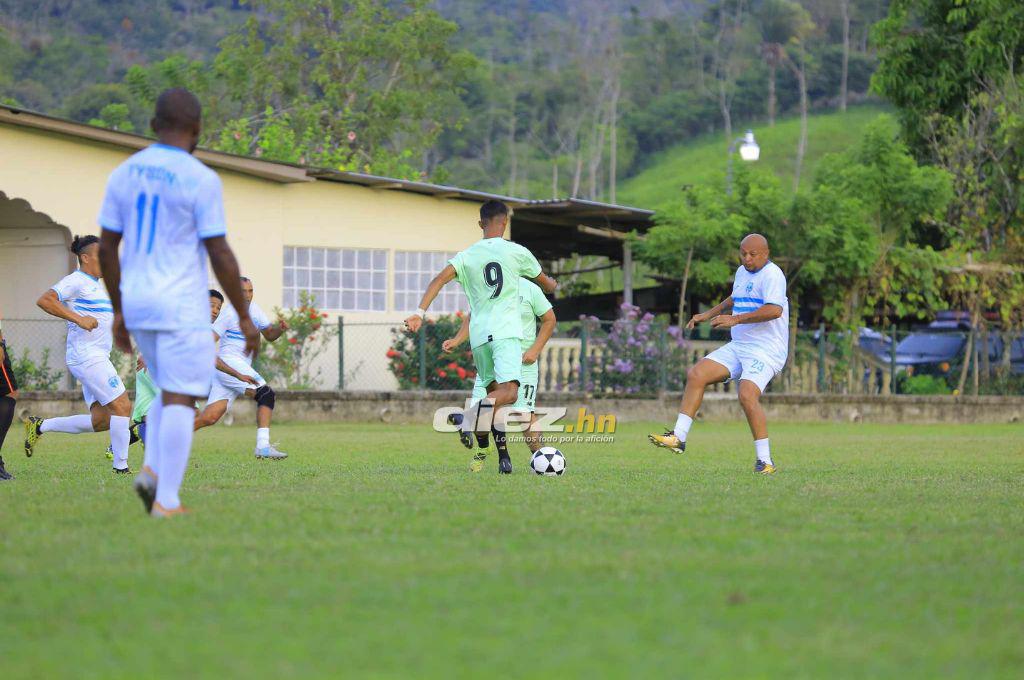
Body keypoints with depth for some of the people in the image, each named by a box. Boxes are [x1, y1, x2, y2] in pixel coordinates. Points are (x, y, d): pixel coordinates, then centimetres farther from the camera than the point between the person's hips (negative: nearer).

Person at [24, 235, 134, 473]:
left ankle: (39, 426, 15)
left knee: (100, 421, 6)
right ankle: (121, 467, -7)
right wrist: (78, 319, -24)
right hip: (86, 355, -10)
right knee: (122, 406, -12)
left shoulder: (97, 285, 21)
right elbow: (44, 300, -19)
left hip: (97, 358, 10)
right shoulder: (77, 281, -8)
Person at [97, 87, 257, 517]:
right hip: (183, 306, -6)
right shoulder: (201, 180, -12)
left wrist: (118, 311, 17)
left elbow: (106, 247, 8)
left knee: (172, 392, 21)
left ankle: (153, 471, 3)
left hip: (138, 305, 6)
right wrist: (245, 318, -4)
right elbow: (220, 255, -12)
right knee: (179, 400, -1)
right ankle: (166, 500, -5)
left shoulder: (124, 173, 5)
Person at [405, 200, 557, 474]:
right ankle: (475, 411, -47)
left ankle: (503, 457, 10)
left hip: (479, 333, 4)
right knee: (509, 392, -16)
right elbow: (547, 285, 19)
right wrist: (553, 285, 44)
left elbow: (440, 279, -9)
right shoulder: (517, 252, 4)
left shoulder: (467, 255, 8)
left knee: (495, 391, 16)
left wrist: (420, 312, -13)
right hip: (507, 331, -4)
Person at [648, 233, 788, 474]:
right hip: (738, 346, 9)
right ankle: (679, 437, -3)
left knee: (747, 395, -26)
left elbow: (774, 310, -28)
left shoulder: (772, 274, -13)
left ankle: (765, 461, -17)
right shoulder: (742, 272, 15)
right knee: (696, 374, -4)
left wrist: (736, 319, -29)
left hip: (766, 350, -9)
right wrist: (708, 314, 32)